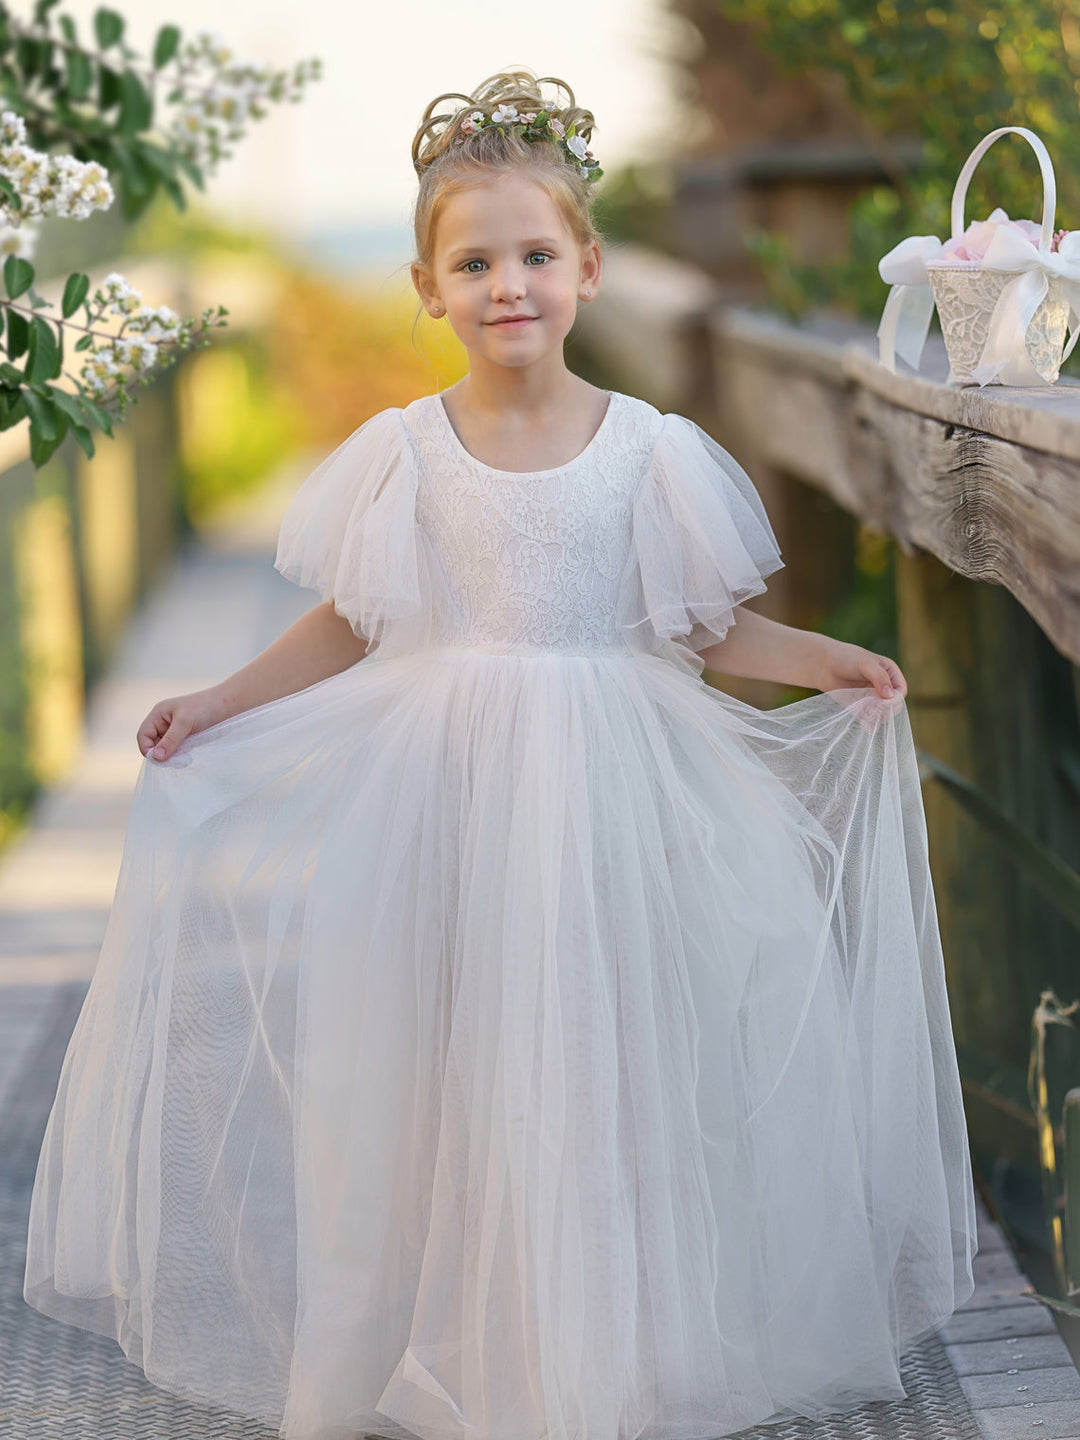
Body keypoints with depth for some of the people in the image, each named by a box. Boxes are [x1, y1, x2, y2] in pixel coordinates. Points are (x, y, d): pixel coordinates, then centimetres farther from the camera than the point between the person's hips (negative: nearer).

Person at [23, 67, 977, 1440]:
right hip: (436, 786, 1)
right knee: (436, 1066, 1)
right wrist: (220, 704, 4)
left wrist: (820, 661, -8)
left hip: (607, 794, 0)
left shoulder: (651, 450, -2)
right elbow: (347, 629, 8)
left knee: (596, 1058, 0)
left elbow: (701, 629, 5)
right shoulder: (398, 453, 0)